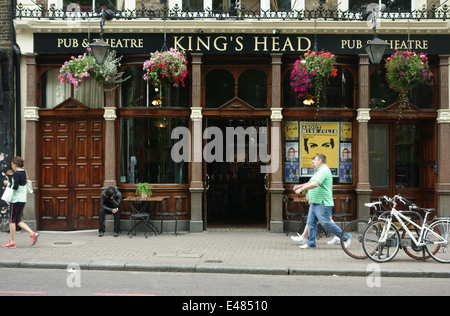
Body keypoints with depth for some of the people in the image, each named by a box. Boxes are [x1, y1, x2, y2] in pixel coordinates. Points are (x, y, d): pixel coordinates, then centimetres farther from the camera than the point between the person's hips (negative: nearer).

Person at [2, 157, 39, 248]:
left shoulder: (16, 174, -13)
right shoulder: (24, 173, 11)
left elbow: (15, 187, -19)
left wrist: (8, 184, -4)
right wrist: (10, 183, 19)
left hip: (16, 199, -8)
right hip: (23, 199, 8)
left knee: (12, 220, 2)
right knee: (18, 220, 13)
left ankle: (12, 242, 5)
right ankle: (33, 234, -1)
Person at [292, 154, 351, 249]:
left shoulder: (324, 171, -14)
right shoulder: (319, 171, 21)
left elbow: (315, 184, -25)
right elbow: (311, 183, 33)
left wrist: (301, 189, -20)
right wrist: (300, 186, 22)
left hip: (322, 204, -10)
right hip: (314, 203, 10)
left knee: (326, 223, -10)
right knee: (311, 222, 6)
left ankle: (345, 237, 1)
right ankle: (310, 243, 10)